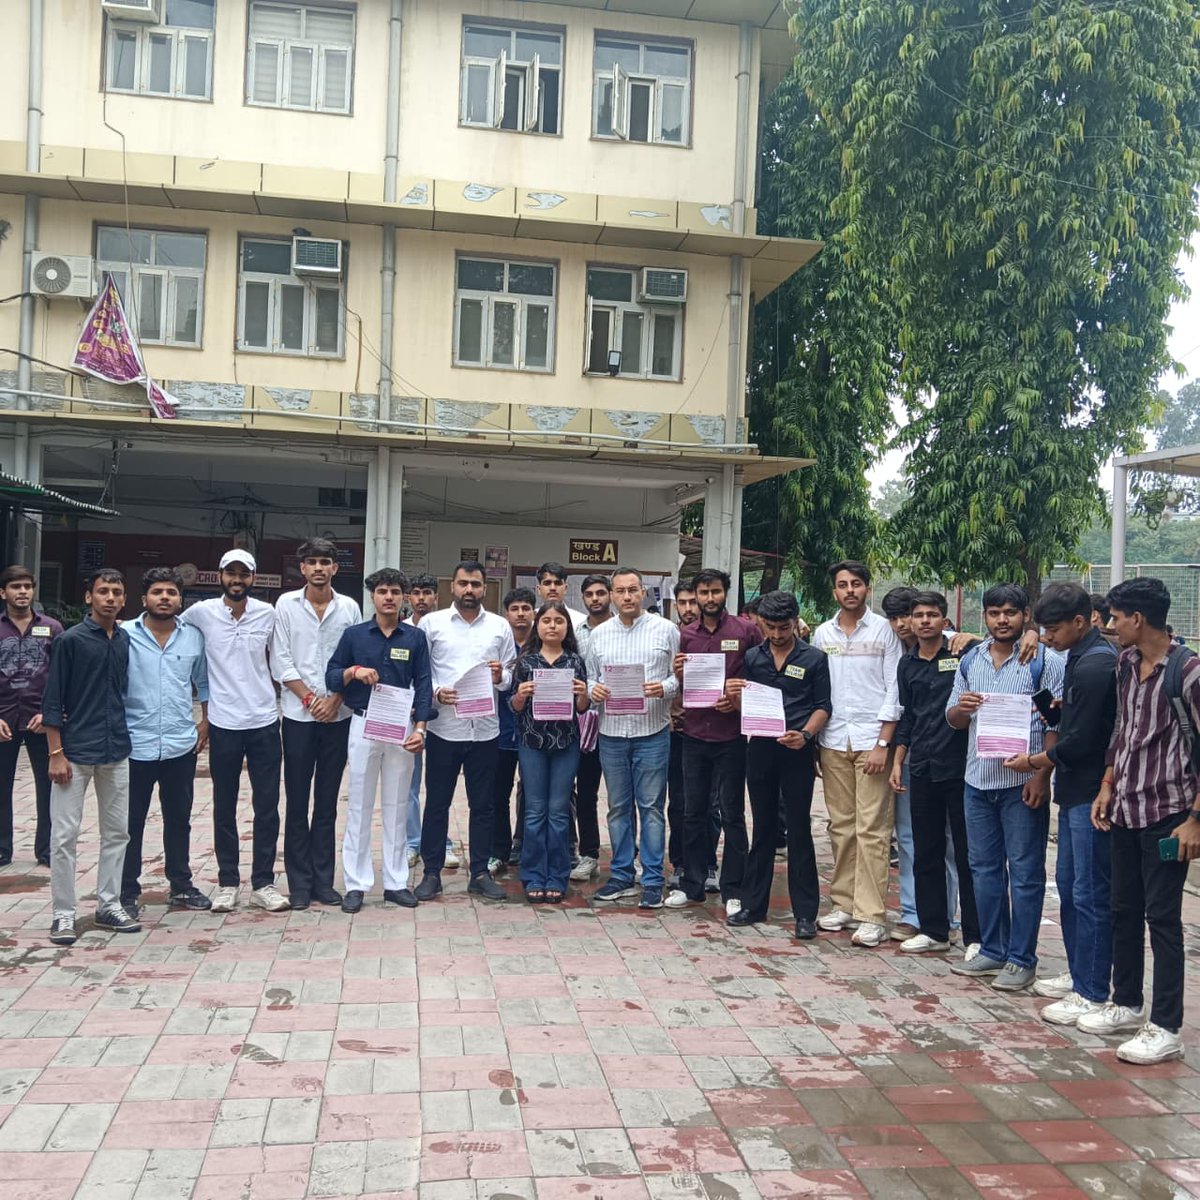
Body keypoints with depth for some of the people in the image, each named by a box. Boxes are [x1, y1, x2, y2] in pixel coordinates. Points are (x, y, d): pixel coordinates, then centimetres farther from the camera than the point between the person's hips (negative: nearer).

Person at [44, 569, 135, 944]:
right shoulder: (71, 640, -8)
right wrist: (56, 753, -12)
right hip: (75, 752, -5)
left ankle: (108, 905, 22)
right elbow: (52, 701, -8)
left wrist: (125, 736, 10)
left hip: (117, 752, 5)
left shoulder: (126, 641, 6)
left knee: (117, 831, 11)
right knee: (64, 835, 1)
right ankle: (63, 914, 11)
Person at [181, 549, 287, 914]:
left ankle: (263, 883, 14)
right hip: (223, 724, 0)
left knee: (267, 806, 4)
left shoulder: (268, 613, 0)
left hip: (264, 722, 1)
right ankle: (227, 882, 20)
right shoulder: (201, 612, -3)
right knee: (224, 808, 9)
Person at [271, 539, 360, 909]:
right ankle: (299, 882, 11)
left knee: (327, 804, 8)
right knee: (297, 802, 3)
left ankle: (323, 880, 15)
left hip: (338, 715, 1)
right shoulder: (286, 604, 0)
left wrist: (334, 700, -8)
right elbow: (280, 661, -3)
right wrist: (310, 698, -9)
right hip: (299, 715, -1)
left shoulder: (349, 608, 4)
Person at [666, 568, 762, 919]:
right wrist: (678, 675, -7)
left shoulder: (747, 631, -3)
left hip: (730, 735, -4)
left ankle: (732, 889, 13)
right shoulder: (685, 635, 8)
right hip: (694, 735, 4)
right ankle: (692, 884, 22)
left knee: (731, 814, 4)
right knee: (693, 812, 11)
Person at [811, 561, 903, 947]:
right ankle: (843, 903, 16)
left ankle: (871, 915, -3)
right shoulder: (822, 634, 12)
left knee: (871, 829, -6)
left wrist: (883, 743, -9)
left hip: (872, 740, -4)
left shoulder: (884, 630, 1)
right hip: (833, 741, 4)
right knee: (840, 826, 8)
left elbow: (894, 691, -2)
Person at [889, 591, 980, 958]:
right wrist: (897, 762, 14)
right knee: (926, 853, 11)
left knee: (967, 853, 2)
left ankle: (976, 935, 10)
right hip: (922, 769, 5)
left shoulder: (962, 653, -4)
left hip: (959, 765, -5)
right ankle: (933, 930, 22)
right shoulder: (907, 663, 11)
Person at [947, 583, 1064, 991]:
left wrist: (1042, 775, -17)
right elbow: (953, 719, 13)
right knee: (984, 868, 13)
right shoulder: (970, 660, 10)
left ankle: (1021, 958, 12)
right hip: (977, 780, 6)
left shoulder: (1044, 660, -6)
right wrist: (961, 707, -10)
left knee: (1025, 873, 2)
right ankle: (992, 950, 25)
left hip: (1023, 783, -5)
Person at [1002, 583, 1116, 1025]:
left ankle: (1093, 994, 5)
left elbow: (1081, 740, -19)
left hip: (1091, 794, -10)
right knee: (1069, 885, 17)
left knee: (1089, 894, -3)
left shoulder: (1095, 665, -19)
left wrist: (1034, 762, -6)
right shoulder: (1083, 657, 12)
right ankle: (1079, 975, 29)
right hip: (1076, 792, 10)